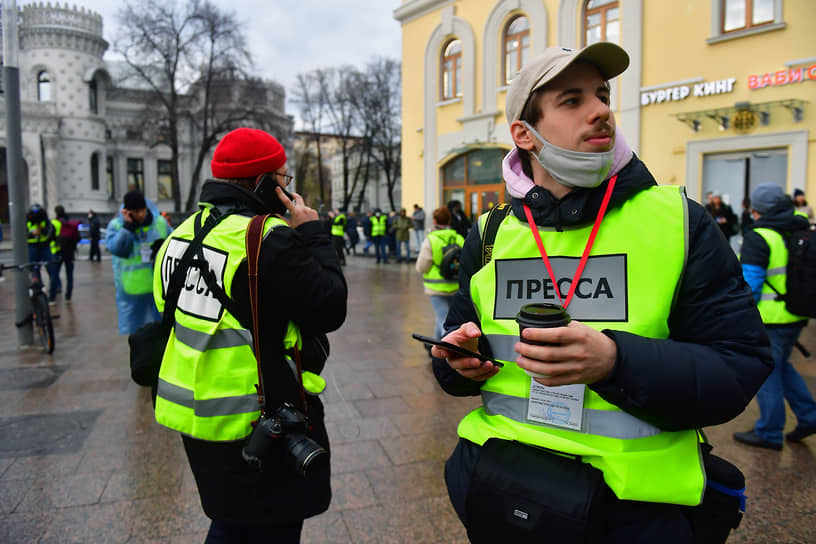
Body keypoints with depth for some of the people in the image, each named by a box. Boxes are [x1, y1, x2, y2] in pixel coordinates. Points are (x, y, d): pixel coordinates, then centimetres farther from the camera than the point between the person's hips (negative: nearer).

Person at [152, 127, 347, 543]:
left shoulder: (186, 232, 6)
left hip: (195, 413, 9)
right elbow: (330, 309, -18)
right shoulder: (270, 240, -22)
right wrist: (312, 235, -9)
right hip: (257, 426, -8)